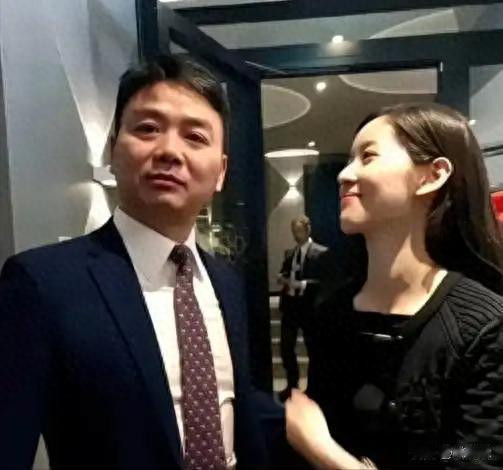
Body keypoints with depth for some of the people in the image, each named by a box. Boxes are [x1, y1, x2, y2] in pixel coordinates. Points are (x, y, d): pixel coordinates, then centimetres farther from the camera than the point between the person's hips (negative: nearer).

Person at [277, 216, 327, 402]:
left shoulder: (321, 253, -9)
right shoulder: (289, 252, 12)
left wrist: (302, 285, -23)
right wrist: (282, 277, -5)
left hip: (309, 307, -6)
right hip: (289, 305, 6)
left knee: (313, 349, 8)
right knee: (286, 347, 10)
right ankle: (292, 385, 27)